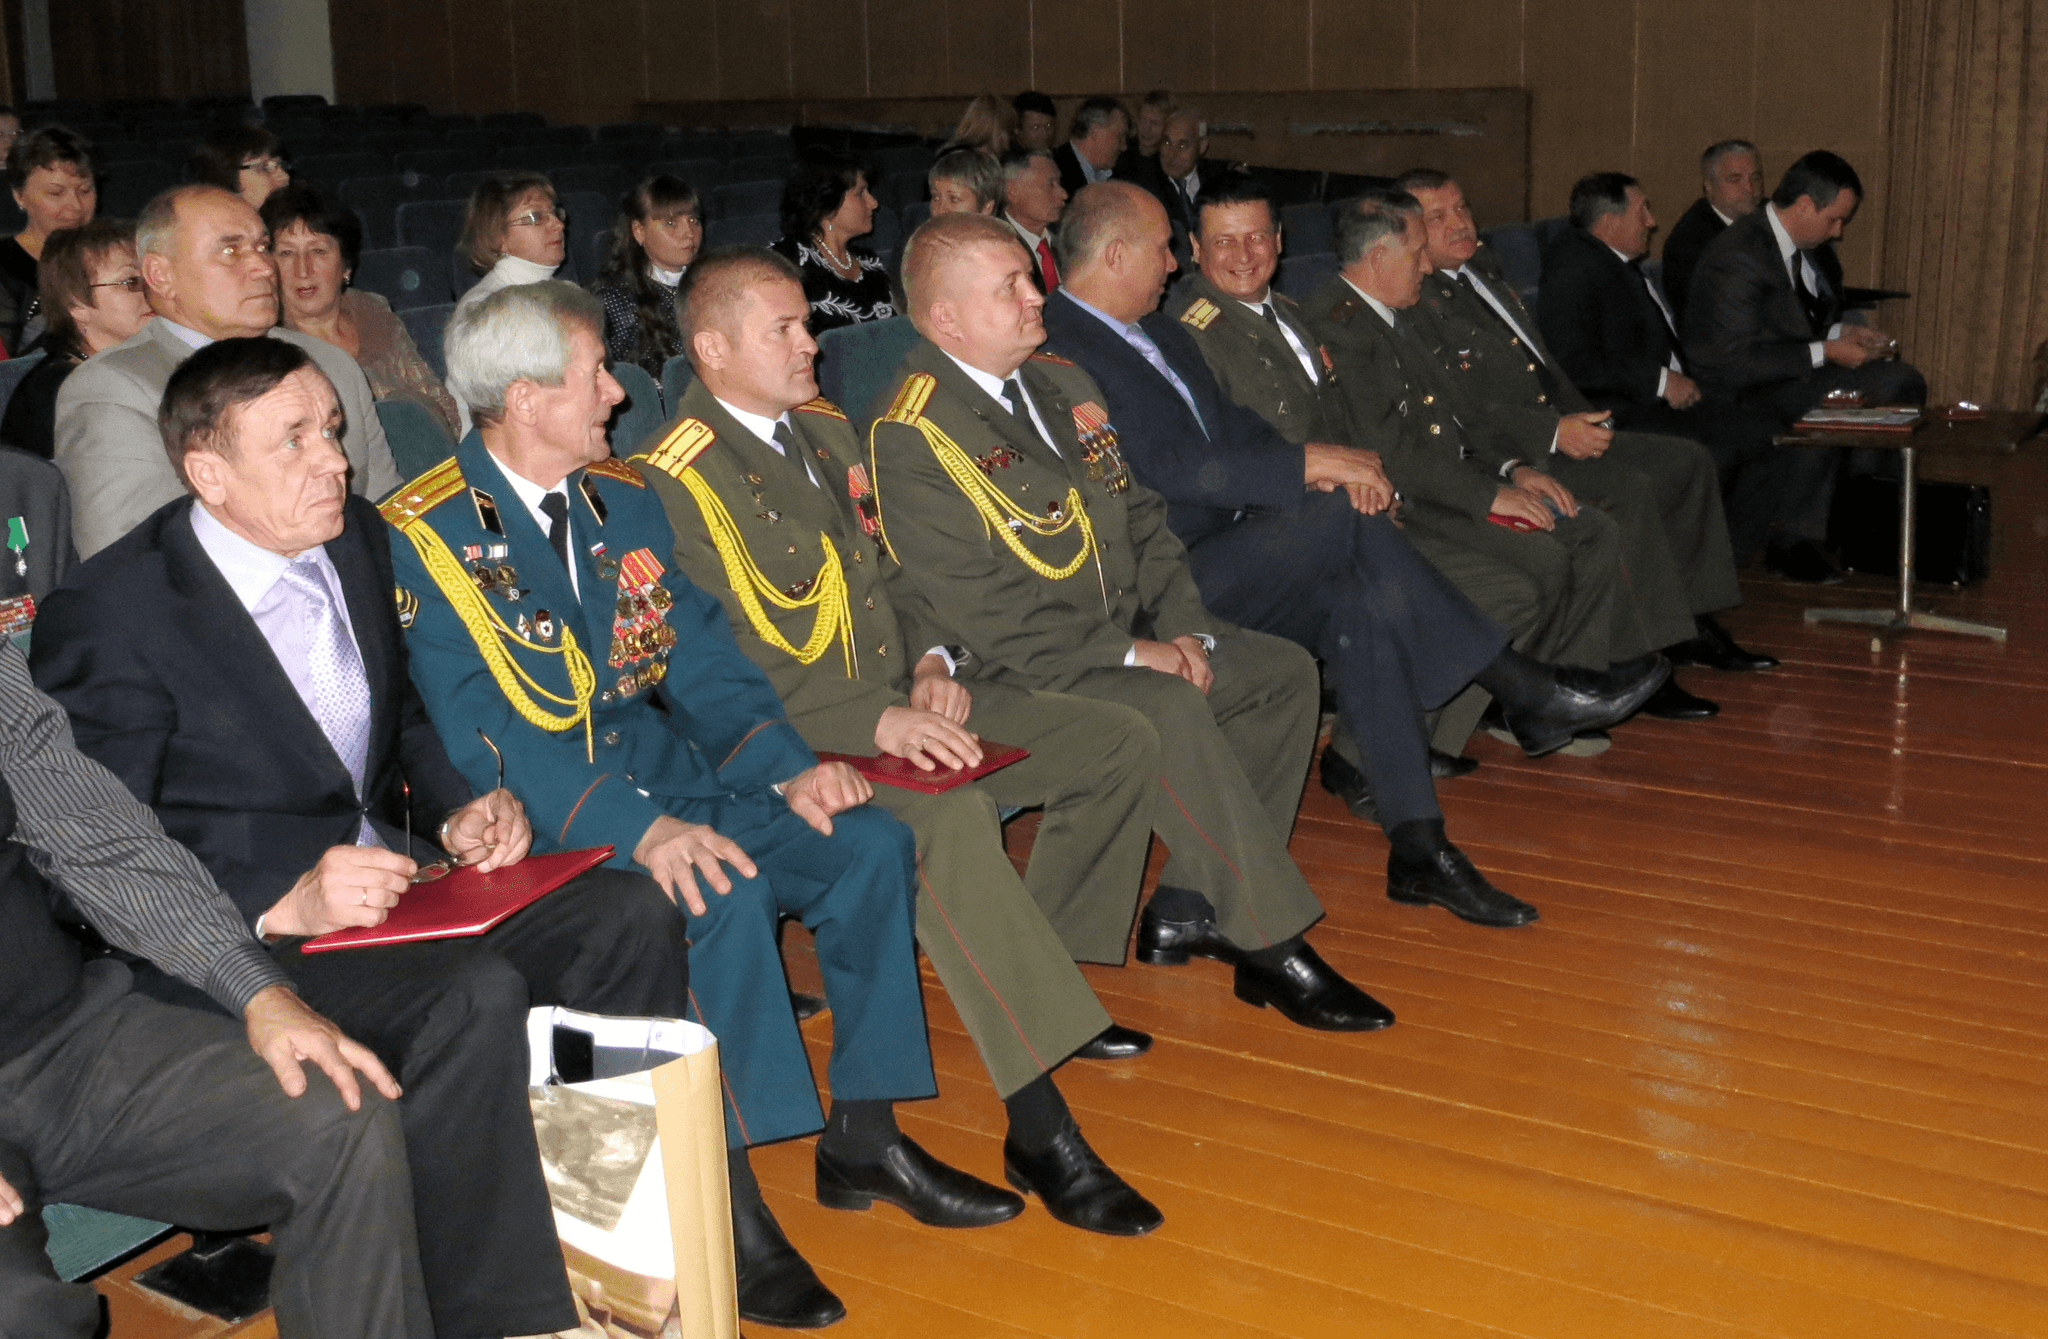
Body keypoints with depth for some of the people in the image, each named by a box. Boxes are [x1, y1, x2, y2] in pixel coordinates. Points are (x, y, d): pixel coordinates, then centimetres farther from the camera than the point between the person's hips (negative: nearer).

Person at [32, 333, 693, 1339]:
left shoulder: (354, 540, 8)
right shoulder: (109, 613, -14)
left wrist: (454, 812, 1)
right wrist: (281, 902, -28)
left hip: (383, 870, 7)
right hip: (228, 936, -7)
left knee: (628, 914, -12)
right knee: (472, 997, -32)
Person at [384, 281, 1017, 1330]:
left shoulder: (623, 498, 11)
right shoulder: (422, 536, -11)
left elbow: (702, 659, 8)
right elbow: (480, 732, -21)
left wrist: (788, 768, -10)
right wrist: (636, 827, -33)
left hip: (659, 770, 7)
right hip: (530, 817, -7)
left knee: (870, 845, -12)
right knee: (721, 893, -33)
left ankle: (864, 1138, 2)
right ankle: (725, 1201, -20)